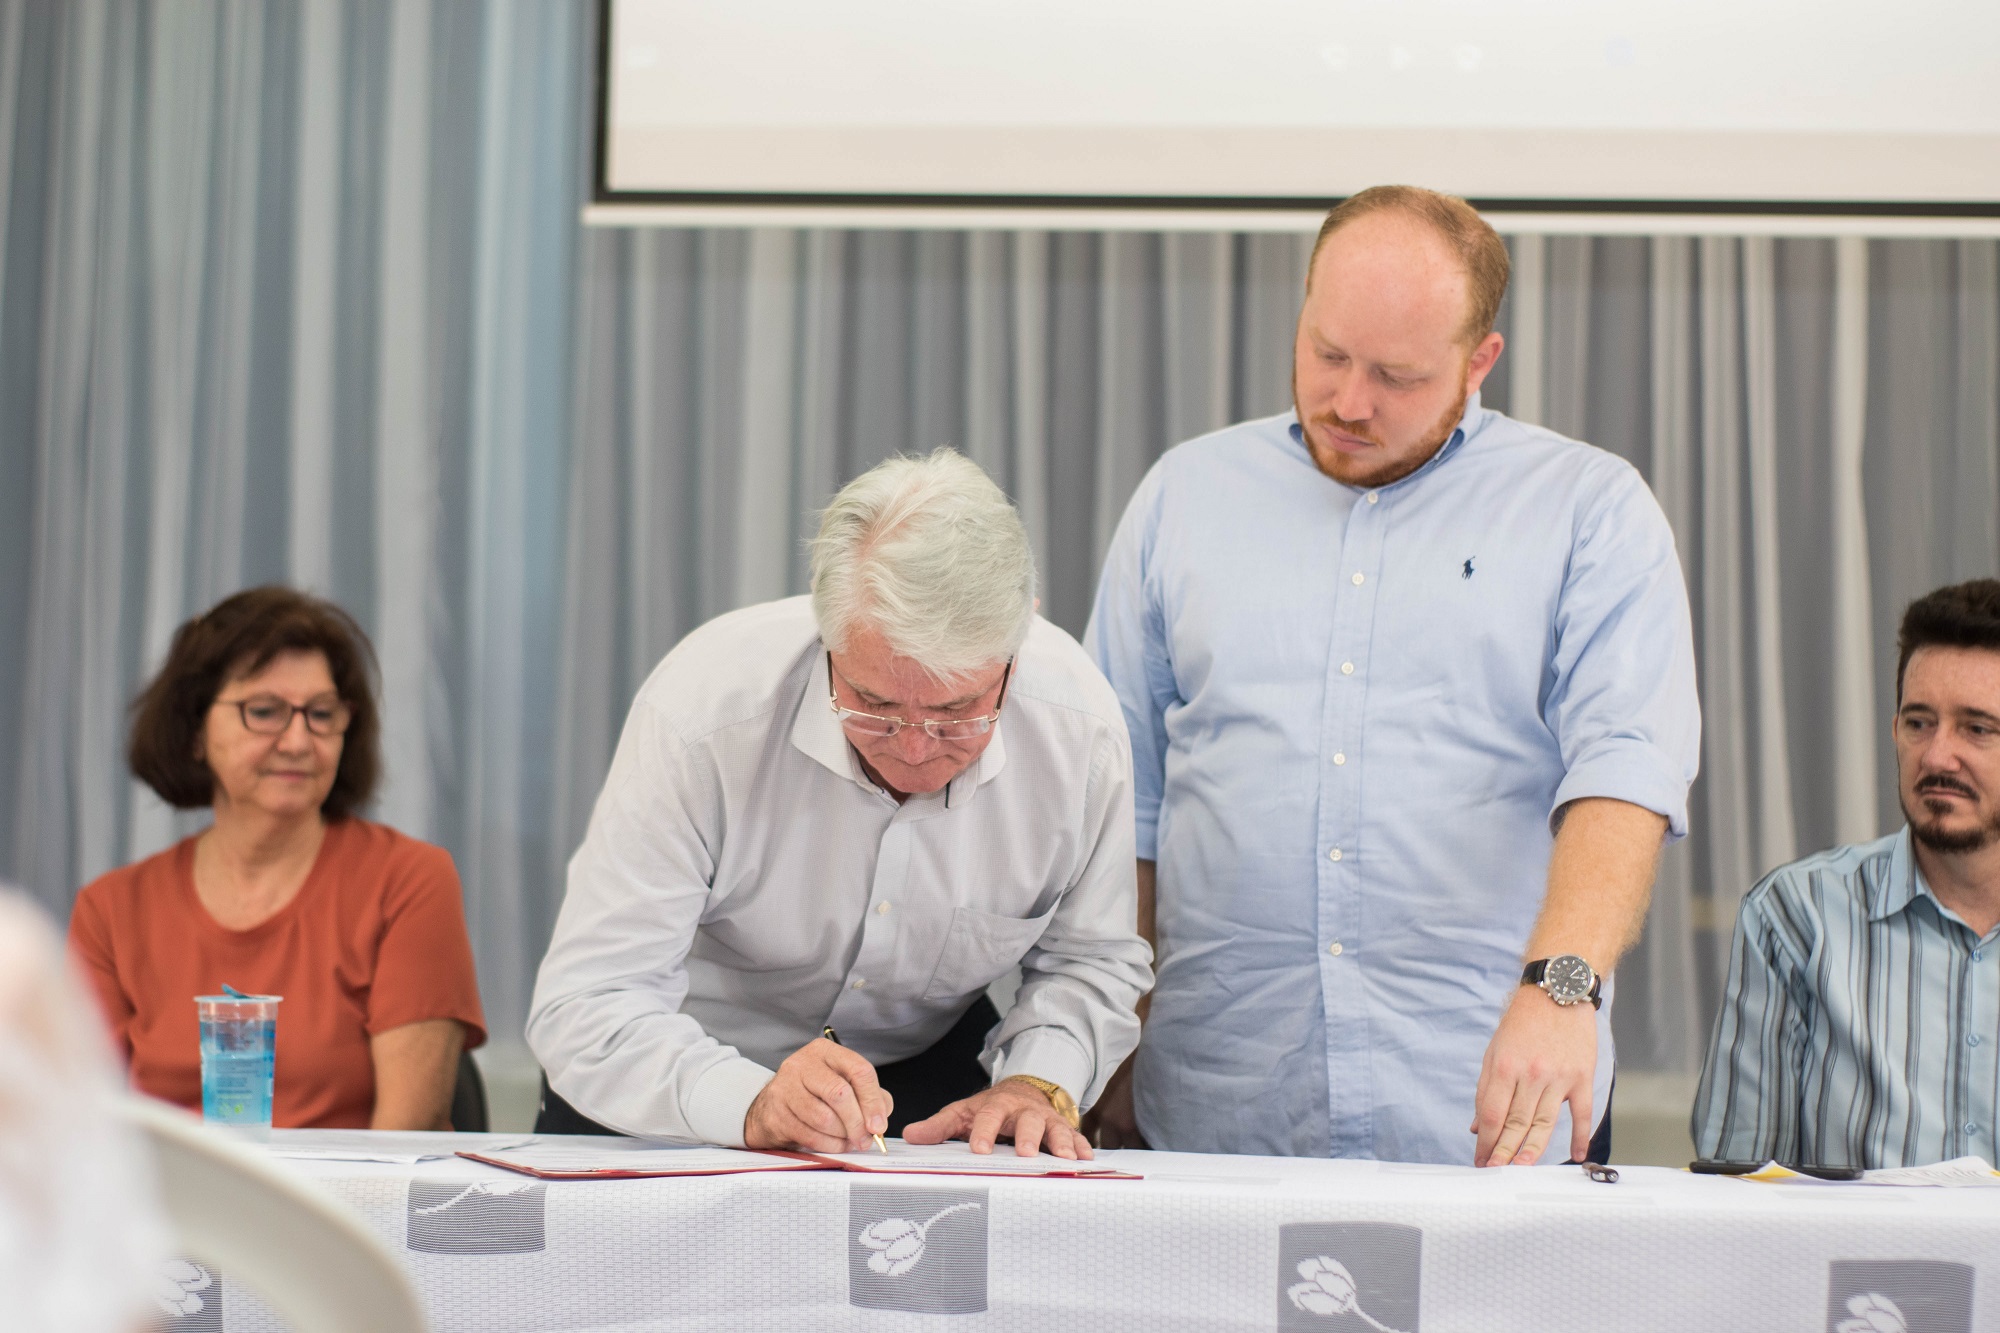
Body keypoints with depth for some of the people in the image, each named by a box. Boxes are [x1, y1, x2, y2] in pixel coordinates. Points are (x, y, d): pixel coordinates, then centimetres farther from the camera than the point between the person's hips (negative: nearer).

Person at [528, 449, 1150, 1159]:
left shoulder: (1077, 722, -19)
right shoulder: (704, 713, -29)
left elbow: (1091, 958, -1)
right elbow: (585, 1009, -29)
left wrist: (1038, 1084, -20)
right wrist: (751, 1106, -44)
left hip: (930, 1056, 2)